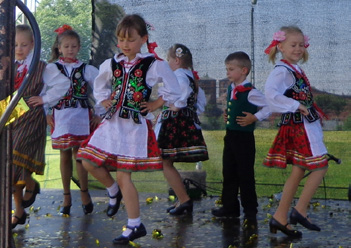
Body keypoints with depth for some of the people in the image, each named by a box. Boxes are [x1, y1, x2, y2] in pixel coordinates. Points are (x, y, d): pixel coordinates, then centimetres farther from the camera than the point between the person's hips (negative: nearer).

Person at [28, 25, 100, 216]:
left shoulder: (87, 69, 4)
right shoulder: (52, 69, 3)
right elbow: (41, 92, 0)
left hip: (81, 116, -1)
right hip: (60, 117, 1)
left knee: (78, 154, -6)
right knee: (65, 156, 5)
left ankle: (84, 193, 7)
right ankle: (66, 197, 16)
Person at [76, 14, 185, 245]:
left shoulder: (154, 65, -6)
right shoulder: (112, 64, 7)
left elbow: (172, 90, 2)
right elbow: (100, 87, 24)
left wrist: (154, 105, -1)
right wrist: (106, 103, 10)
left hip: (136, 124, -5)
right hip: (112, 122, 6)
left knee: (124, 175, -5)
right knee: (89, 163, 2)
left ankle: (135, 225, 7)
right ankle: (114, 191, 29)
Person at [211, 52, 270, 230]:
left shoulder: (250, 92, -15)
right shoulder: (230, 89, 9)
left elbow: (269, 107, -15)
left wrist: (254, 118, -19)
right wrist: (226, 115, 11)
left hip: (244, 137, -8)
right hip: (230, 135, 8)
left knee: (245, 175, -1)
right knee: (228, 173, 14)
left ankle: (250, 212, 10)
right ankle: (230, 207, 27)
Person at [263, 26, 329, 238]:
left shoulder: (295, 69, 13)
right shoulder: (282, 70, -16)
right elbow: (271, 93, -32)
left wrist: (313, 111, 6)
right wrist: (296, 106, -26)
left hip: (305, 126, 9)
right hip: (299, 127, -9)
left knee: (299, 171, 11)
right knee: (321, 166, -4)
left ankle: (280, 218, 15)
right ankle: (300, 210, 2)